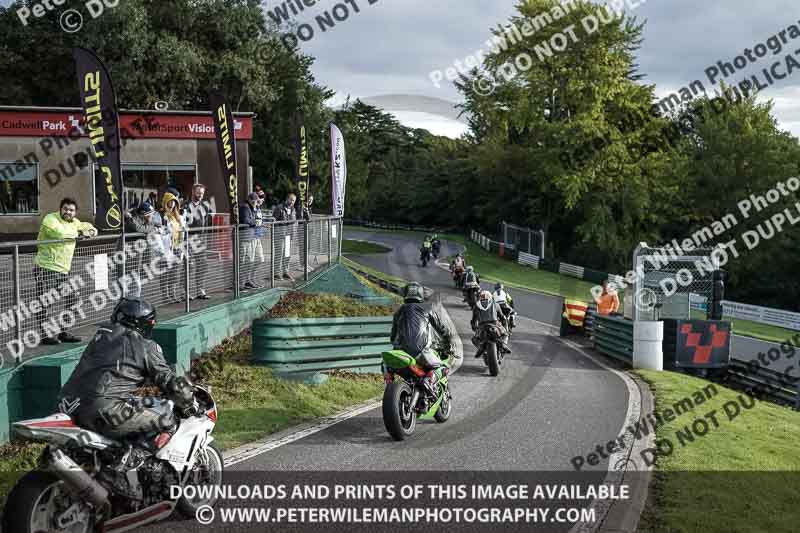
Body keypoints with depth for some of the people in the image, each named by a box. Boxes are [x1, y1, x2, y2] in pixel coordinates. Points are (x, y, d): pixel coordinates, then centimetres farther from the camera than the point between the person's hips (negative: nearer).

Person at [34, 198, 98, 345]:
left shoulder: (73, 222, 15)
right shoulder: (50, 219, -10)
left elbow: (82, 225, 38)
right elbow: (60, 233, -29)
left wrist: (91, 229, 15)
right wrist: (79, 233, -15)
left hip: (63, 270, 8)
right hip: (46, 268, -8)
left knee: (70, 300, 8)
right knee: (47, 304, -7)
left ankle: (62, 332, 19)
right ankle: (46, 335, 1)